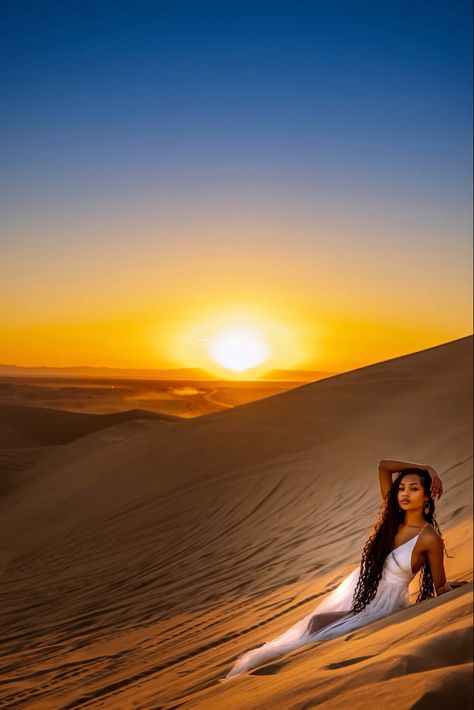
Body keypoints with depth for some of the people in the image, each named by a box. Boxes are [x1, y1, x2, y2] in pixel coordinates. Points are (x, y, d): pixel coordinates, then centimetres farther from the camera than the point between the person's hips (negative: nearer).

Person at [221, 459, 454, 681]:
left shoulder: (430, 538, -19)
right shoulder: (393, 516, -3)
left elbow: (441, 587, -6)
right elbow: (383, 465, -5)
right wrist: (426, 468, -5)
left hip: (381, 606, -5)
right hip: (358, 589, 5)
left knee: (319, 635, -11)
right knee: (310, 627, -2)